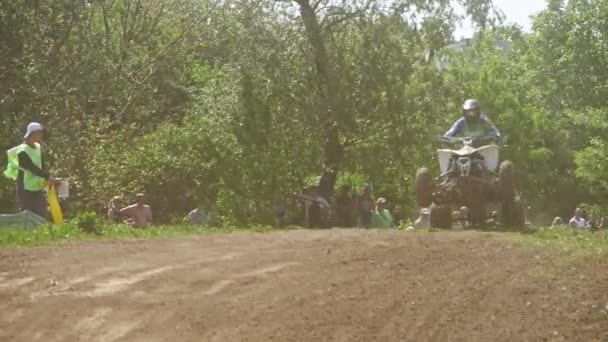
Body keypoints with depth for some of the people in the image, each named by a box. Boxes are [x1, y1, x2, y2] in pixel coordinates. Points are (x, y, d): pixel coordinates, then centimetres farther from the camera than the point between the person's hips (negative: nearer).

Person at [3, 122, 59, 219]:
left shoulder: (38, 148, 8)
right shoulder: (22, 151, -18)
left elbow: (43, 166, 4)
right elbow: (33, 168, -24)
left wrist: (51, 179, -13)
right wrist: (49, 177, -29)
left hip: (38, 190, 8)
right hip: (26, 191, -8)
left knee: (43, 217, 9)